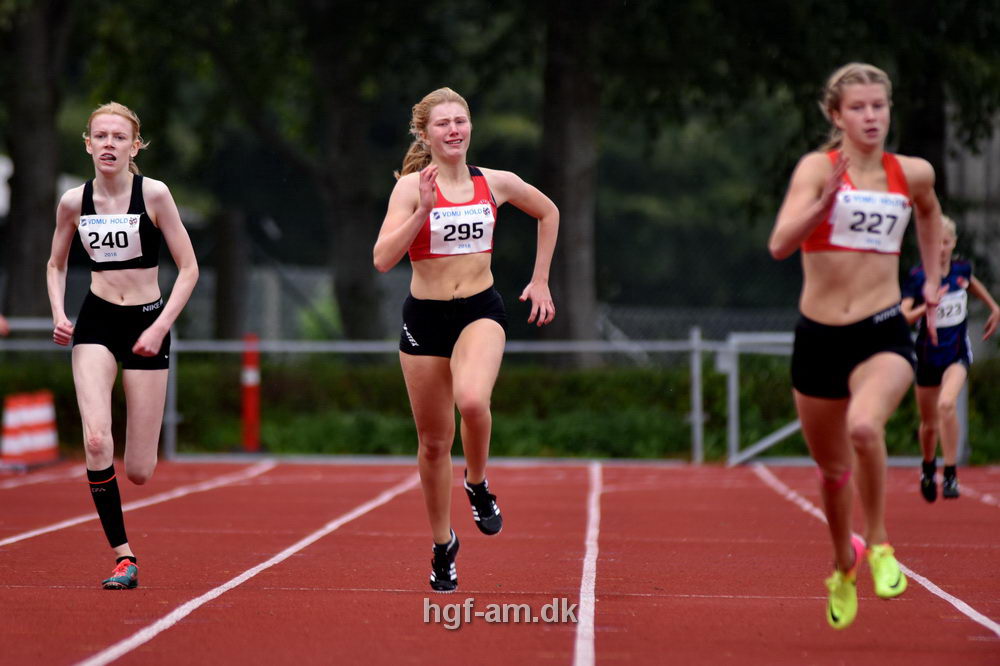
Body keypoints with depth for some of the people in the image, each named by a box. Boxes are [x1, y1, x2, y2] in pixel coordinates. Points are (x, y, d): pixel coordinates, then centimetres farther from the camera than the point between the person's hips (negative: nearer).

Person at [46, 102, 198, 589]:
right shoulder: (73, 202, -1)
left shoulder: (153, 194, -9)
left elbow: (188, 268, -4)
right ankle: (122, 556, -10)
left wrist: (160, 327, -13)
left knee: (138, 472, -1)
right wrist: (58, 315, -1)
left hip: (147, 324, -1)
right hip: (95, 324, 2)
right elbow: (56, 265, 16)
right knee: (96, 443, -22)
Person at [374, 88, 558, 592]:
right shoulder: (412, 186, -5)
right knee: (434, 441, 8)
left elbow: (548, 213, 22)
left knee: (472, 400, -32)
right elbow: (383, 259, -16)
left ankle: (478, 485, -2)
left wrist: (540, 280, 18)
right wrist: (423, 210, -24)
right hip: (425, 317, 0)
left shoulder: (495, 183, 2)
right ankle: (442, 544, 28)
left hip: (481, 311, 0)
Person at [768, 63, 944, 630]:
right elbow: (780, 245, -22)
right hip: (819, 338, 1)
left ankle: (878, 544, -9)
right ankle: (844, 564, 45)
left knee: (864, 426, -32)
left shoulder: (914, 174, 1)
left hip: (884, 335, -1)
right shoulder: (818, 168, -7)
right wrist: (825, 202, -36)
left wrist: (933, 283, 23)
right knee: (832, 466, 16)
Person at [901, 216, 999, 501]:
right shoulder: (917, 277, -14)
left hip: (957, 354, 0)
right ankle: (928, 469, 42)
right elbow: (903, 317, -24)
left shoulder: (962, 269, -4)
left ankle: (951, 474, -22)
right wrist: (928, 305, -38)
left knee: (946, 403, -27)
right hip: (928, 356, 0)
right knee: (929, 424, 11)